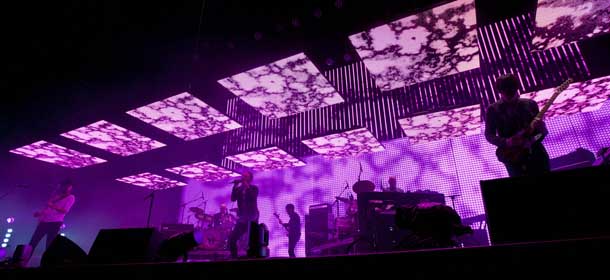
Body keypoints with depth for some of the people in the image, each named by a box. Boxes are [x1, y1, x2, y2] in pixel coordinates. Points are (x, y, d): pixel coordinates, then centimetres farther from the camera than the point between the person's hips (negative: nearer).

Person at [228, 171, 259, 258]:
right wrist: (235, 186, -11)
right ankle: (234, 257, 12)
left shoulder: (254, 188, 2)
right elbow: (233, 199, -5)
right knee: (232, 239, -3)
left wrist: (247, 186, -17)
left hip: (252, 219, -4)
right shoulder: (238, 189, 11)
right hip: (241, 219, 4)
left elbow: (253, 197, -18)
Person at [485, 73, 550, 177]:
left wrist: (541, 128, -11)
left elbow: (542, 132, 13)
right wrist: (506, 142, -19)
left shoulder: (530, 104, 10)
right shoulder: (493, 109, 1)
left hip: (536, 152, 3)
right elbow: (489, 135, -2)